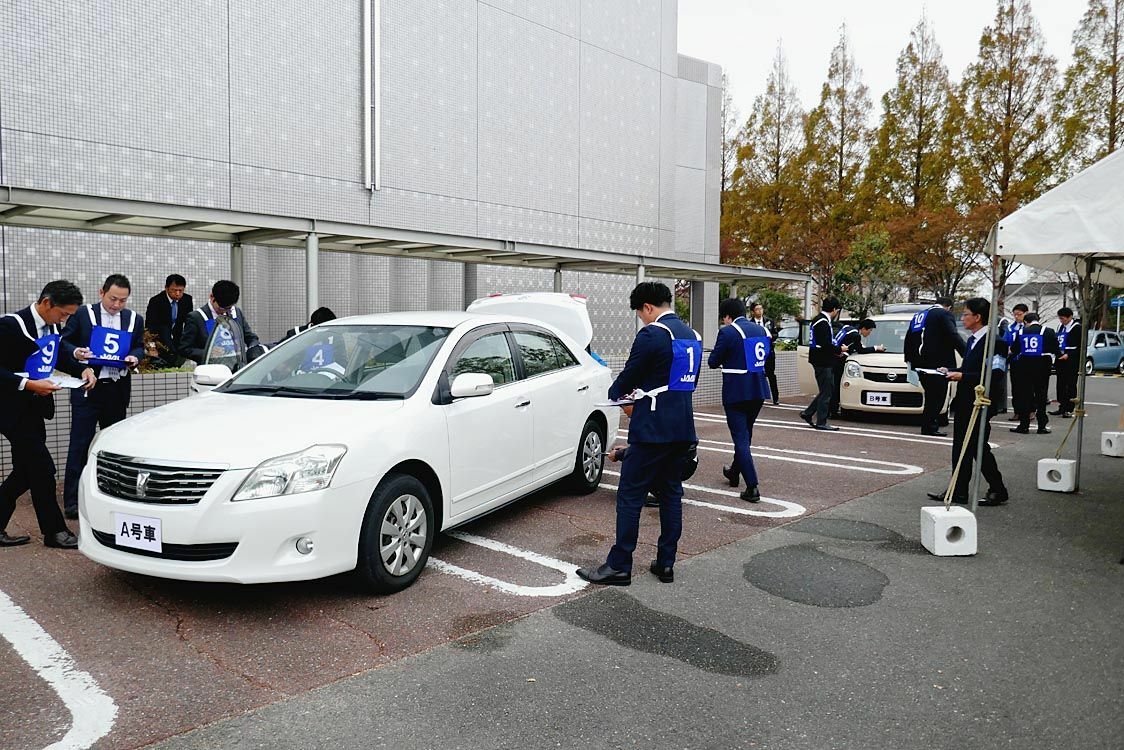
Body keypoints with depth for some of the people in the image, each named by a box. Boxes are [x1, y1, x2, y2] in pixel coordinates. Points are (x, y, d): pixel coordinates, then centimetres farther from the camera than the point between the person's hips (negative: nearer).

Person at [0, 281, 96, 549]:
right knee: (42, 469, -4)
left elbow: (57, 358, 20)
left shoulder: (53, 326, 5)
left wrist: (82, 370, 3)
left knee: (25, 471, 13)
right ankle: (54, 531, 7)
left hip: (35, 409, 8)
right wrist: (29, 384, -29)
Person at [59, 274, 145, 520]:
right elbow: (64, 342, 2)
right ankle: (72, 501, 1)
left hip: (117, 389, 4)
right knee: (80, 444, -3)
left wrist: (135, 357, -6)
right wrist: (75, 352, -18)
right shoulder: (83, 314, -1)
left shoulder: (134, 319, 8)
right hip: (87, 388, -3)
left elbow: (139, 347, 15)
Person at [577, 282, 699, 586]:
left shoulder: (652, 334, -13)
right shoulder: (692, 336, 13)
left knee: (630, 496, -2)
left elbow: (629, 375, -9)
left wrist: (616, 392, 14)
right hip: (683, 429, 9)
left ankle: (619, 566, 2)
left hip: (653, 430, -8)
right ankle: (666, 563, 18)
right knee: (671, 494, 13)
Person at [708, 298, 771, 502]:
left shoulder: (728, 332, -14)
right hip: (759, 390, 7)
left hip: (736, 391, -7)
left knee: (740, 438, -2)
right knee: (745, 434, 22)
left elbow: (713, 362, -9)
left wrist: (724, 358, 11)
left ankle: (752, 487, -6)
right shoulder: (761, 330, 7)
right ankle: (735, 472, 41)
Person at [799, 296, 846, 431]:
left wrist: (836, 350, 12)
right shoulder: (823, 322, -17)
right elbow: (825, 345, -24)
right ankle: (821, 422, 3)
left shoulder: (820, 320, 15)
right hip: (823, 362, -10)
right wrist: (839, 349, -9)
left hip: (823, 361, 10)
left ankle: (808, 413, 19)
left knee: (828, 389, 16)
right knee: (826, 392, -3)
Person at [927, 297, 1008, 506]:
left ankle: (998, 491, 14)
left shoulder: (990, 341, -16)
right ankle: (959, 492, 17)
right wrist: (950, 371, 7)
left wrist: (962, 376, -22)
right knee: (960, 448, 11)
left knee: (979, 447, 0)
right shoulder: (972, 340, 14)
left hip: (978, 404, -9)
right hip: (964, 402, 9)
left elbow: (990, 375, -21)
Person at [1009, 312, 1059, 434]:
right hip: (1042, 366, 0)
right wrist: (1049, 356, 17)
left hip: (1025, 365, 0)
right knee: (1041, 396, 5)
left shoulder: (1021, 332, -1)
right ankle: (1042, 426, 7)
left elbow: (1014, 350, 3)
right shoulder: (1048, 332, -3)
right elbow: (1055, 350, -3)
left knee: (1024, 395, 6)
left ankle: (1024, 425, 6)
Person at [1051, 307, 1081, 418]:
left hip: (1072, 360, -7)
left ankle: (1069, 410, 2)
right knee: (1061, 384, 8)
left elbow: (1080, 346, -12)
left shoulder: (1077, 328, -8)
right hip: (1061, 359, 7)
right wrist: (1057, 353, 6)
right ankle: (1062, 408, 15)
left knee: (1071, 385, -1)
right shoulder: (1061, 327, 14)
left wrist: (1068, 355, -18)